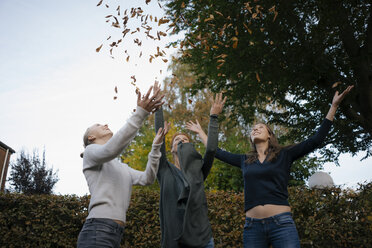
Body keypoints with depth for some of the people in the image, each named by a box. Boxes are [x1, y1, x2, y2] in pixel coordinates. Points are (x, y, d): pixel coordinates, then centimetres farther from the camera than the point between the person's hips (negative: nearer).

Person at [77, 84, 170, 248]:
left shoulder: (122, 168, 28)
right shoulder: (91, 151, 4)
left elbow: (146, 179, 18)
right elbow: (111, 149, -18)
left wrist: (156, 146, 11)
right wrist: (140, 113, -22)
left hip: (115, 234, 8)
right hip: (98, 231, -8)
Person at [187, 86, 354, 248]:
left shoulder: (284, 155, 9)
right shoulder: (245, 160, 17)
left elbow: (316, 140, 6)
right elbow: (217, 152, 26)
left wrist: (334, 106, 5)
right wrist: (200, 132, 34)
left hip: (282, 223, -3)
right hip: (252, 226, 3)